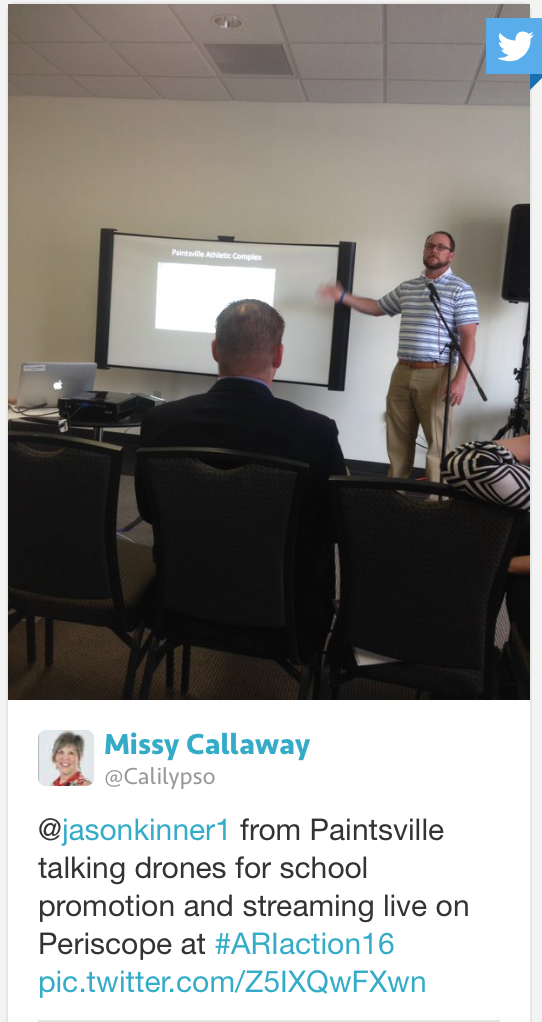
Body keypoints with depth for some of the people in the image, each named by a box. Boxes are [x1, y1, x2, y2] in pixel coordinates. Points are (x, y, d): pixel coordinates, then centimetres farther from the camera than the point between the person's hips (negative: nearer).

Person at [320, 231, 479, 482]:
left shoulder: (460, 290, -3)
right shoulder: (406, 288, 15)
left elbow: (468, 338, -8)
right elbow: (377, 307, 30)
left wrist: (460, 379, -18)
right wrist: (343, 297, 20)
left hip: (435, 375, -5)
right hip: (402, 372, 6)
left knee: (437, 440, -2)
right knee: (397, 438, 11)